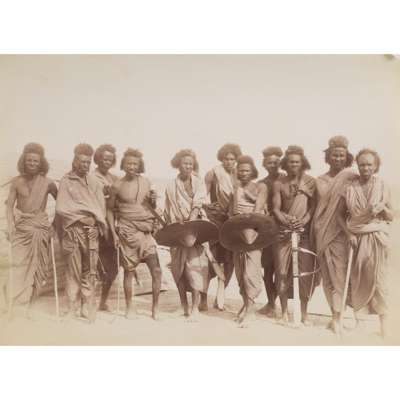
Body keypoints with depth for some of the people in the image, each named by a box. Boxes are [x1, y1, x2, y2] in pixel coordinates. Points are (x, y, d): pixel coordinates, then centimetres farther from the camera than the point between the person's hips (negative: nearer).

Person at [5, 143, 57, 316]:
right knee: (19, 264, -5)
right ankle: (15, 302, 1)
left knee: (37, 266, 3)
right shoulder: (17, 182, 1)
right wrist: (10, 225, -8)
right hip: (21, 227, 0)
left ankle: (30, 303, 12)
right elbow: (9, 206, 3)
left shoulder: (47, 183, -1)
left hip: (40, 227, 0)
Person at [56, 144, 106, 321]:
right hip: (73, 231, -3)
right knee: (73, 271, -3)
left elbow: (100, 207, 12)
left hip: (91, 231, 3)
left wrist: (94, 220, -5)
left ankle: (88, 308, 5)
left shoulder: (93, 182, 15)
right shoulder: (66, 181, 4)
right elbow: (60, 208, -3)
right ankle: (73, 308, 5)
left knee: (90, 271, 0)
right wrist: (81, 218, -7)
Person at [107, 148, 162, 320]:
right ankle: (130, 307, 22)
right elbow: (110, 210, 6)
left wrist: (154, 200, -6)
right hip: (127, 232, -2)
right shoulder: (117, 185, -1)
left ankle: (155, 307, 8)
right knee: (129, 270, 6)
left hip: (146, 230, 2)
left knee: (156, 269, -6)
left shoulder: (146, 182, 7)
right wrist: (113, 233, -2)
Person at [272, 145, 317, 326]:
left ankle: (304, 313, 10)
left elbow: (314, 205, -1)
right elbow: (276, 208, 3)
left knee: (306, 271, -3)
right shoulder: (279, 183, 7)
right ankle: (284, 311, 14)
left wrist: (304, 220, -17)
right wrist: (286, 220, -15)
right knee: (282, 271, 1)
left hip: (305, 231, -1)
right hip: (284, 231, 1)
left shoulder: (311, 182, 6)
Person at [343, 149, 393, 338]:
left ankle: (383, 319, 4)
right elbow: (345, 214, 8)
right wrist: (350, 233, -5)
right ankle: (358, 319, 12)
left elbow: (391, 217, 6)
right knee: (357, 278, 3)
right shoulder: (350, 187, 3)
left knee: (378, 277, -3)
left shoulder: (383, 186, 2)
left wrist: (383, 207, -13)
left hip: (376, 237, -1)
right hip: (357, 237, 1)